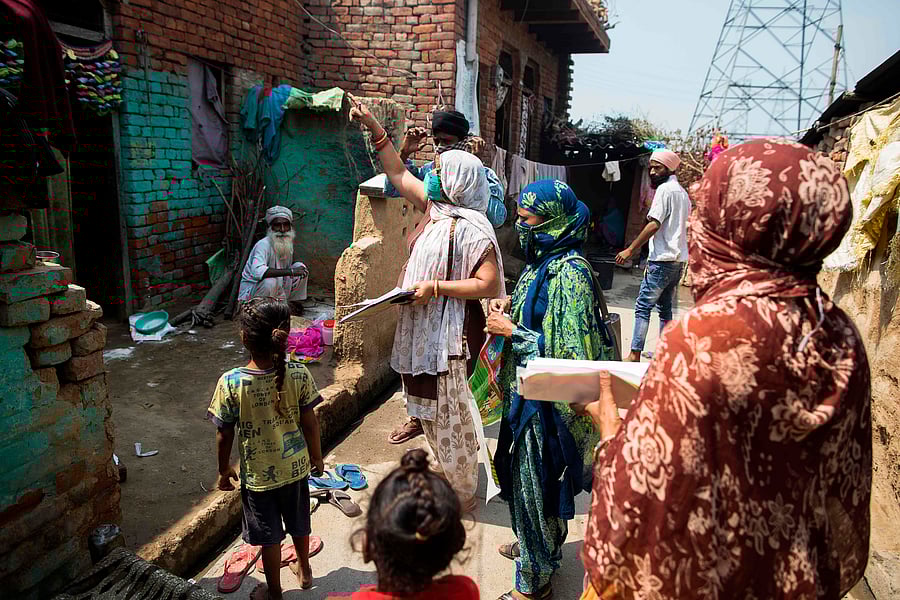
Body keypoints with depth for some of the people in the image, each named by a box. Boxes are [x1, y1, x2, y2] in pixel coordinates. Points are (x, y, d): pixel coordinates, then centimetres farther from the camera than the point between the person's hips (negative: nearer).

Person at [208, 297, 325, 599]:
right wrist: (317, 458, 7)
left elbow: (224, 435, -12)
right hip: (296, 466, 2)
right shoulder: (299, 375, -19)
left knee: (269, 535, 18)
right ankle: (304, 570, 50)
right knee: (299, 523, 26)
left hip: (258, 474, -2)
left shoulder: (230, 382, -24)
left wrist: (224, 470, 5)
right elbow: (310, 424, -9)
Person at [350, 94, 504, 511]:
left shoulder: (471, 228, -19)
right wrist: (373, 126, 14)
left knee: (449, 414, 4)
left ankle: (462, 496, 22)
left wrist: (435, 287, -23)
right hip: (426, 329, 9)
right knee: (432, 411, 21)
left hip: (451, 333, -9)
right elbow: (398, 174, 16)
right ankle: (450, 476, 40)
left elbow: (487, 284, -23)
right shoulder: (438, 209, 7)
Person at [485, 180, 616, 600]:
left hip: (547, 402, -9)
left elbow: (570, 352, -26)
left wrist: (511, 332, -21)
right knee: (526, 476, 24)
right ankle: (535, 545, 47)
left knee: (535, 482, 5)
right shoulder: (542, 261, 6)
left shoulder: (569, 274, -24)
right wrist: (510, 311, 1)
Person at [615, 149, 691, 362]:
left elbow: (654, 224, -17)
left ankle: (634, 355, -11)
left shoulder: (664, 189, -10)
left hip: (662, 260, -9)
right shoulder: (682, 192, 19)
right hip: (678, 260, 10)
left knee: (643, 307, -8)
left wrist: (630, 249, -15)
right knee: (665, 308, 14)